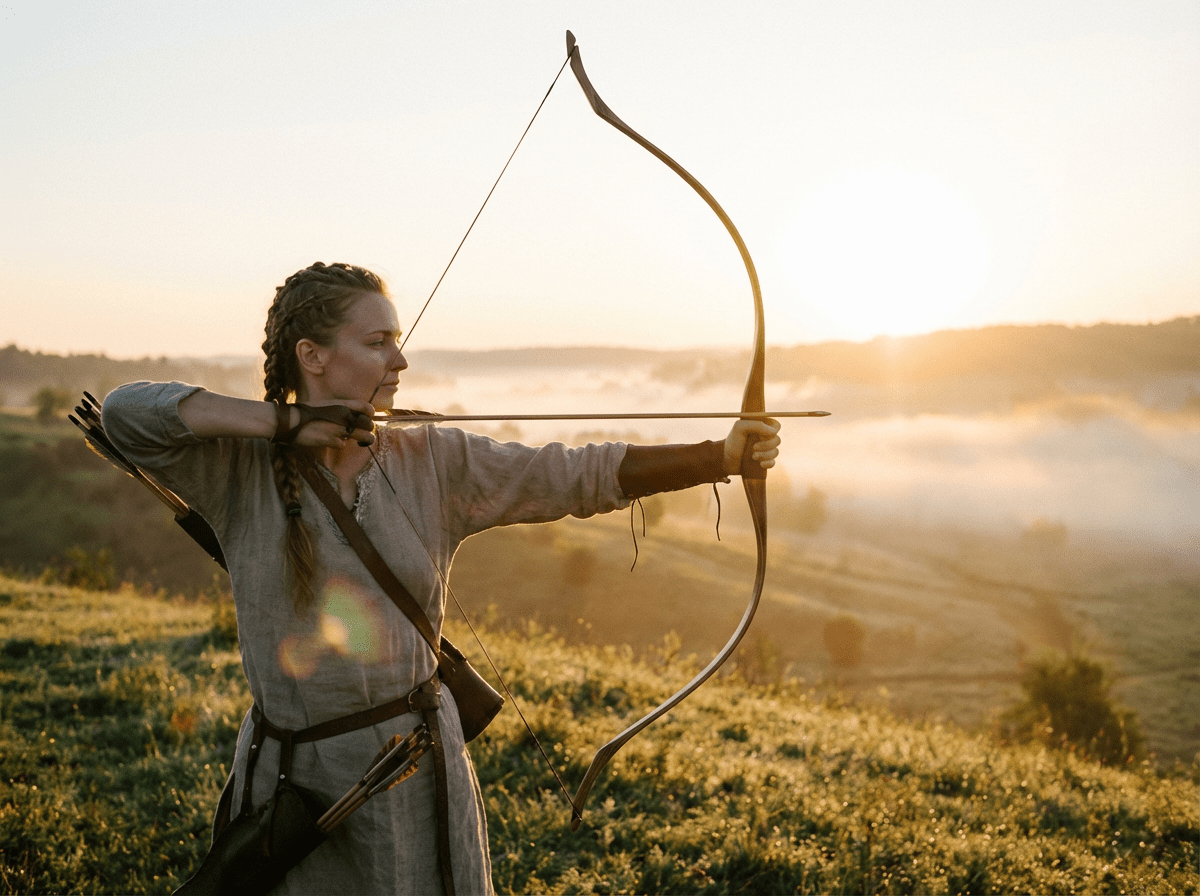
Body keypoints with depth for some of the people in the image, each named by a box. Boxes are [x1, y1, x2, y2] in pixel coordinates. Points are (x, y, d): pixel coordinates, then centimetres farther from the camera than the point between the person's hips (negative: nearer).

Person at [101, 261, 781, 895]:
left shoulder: (438, 463, -3)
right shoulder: (238, 467, -6)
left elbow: (585, 476, -9)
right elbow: (126, 412, -18)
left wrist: (722, 457, -19)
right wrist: (285, 422, -21)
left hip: (416, 766, 1)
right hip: (290, 770, -1)